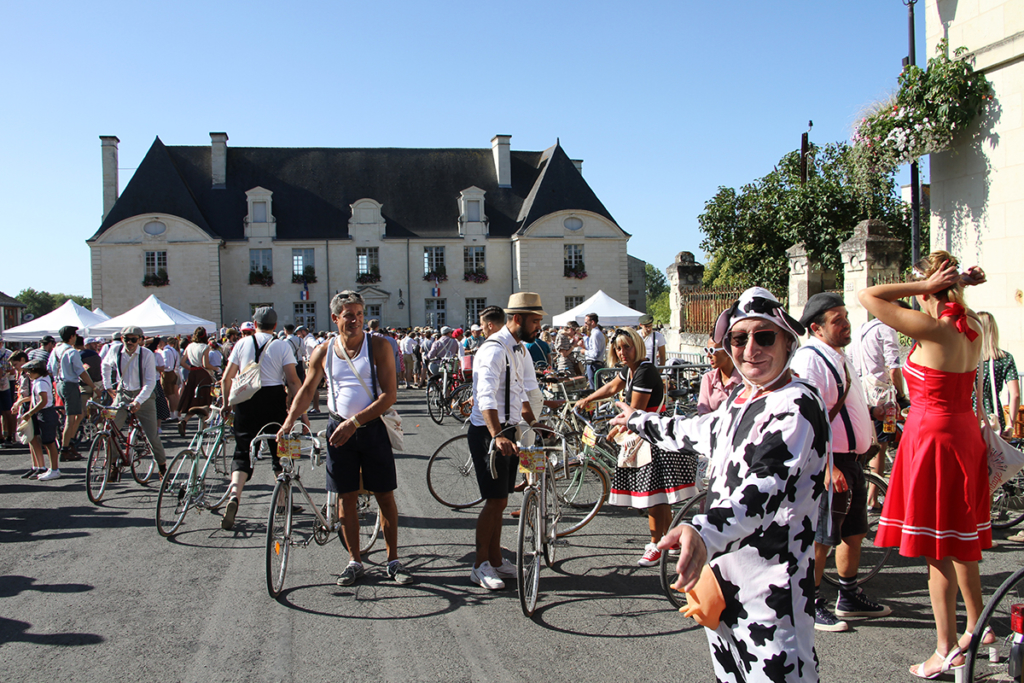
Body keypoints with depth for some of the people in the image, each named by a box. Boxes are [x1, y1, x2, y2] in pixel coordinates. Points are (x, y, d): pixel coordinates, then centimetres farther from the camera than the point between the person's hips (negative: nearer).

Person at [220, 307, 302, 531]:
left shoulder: (242, 343, 5)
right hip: (274, 400, -1)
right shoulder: (282, 346, -1)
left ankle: (234, 494, -20)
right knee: (280, 451, 13)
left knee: (243, 452, 5)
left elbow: (226, 378, 5)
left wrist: (227, 404, 17)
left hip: (245, 403, 1)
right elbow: (292, 381, -7)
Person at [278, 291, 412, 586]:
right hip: (339, 430, 2)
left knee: (384, 495, 3)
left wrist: (355, 421, -19)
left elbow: (390, 395, -12)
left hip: (372, 428, -2)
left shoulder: (378, 345, -7)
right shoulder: (324, 352, 2)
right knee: (347, 497, 7)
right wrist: (288, 422, 1)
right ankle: (355, 561, 19)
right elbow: (307, 390, 14)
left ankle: (393, 560, 15)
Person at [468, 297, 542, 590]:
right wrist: (497, 435, -44)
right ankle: (480, 565, 6)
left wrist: (534, 424, 28)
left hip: (508, 431, 9)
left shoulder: (518, 349, 13)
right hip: (489, 433, -9)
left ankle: (495, 560, 24)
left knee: (500, 501, 14)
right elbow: (486, 397, -33)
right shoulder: (495, 349, -19)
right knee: (495, 500, -6)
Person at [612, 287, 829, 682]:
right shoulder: (741, 401, 12)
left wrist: (705, 533, -48)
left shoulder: (796, 405, -16)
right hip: (721, 573, 8)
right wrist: (638, 421, 47)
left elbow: (766, 489, -32)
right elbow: (697, 431, 32)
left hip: (771, 593, -8)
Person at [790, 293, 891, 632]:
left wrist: (874, 410, 17)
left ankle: (849, 596, 33)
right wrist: (827, 467, -28)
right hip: (829, 462, -10)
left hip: (850, 459, 10)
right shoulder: (809, 360, -19)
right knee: (820, 537, -1)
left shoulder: (838, 356, 14)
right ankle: (811, 604, 11)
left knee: (854, 531, 18)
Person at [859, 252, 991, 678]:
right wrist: (961, 284, 8)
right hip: (965, 431, 8)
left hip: (932, 434, -8)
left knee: (936, 548, -1)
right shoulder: (971, 328, 3)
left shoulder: (932, 329, -19)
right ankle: (977, 626, 33)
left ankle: (947, 650, 6)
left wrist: (924, 286, -15)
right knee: (959, 539, 20)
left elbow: (868, 296, -19)